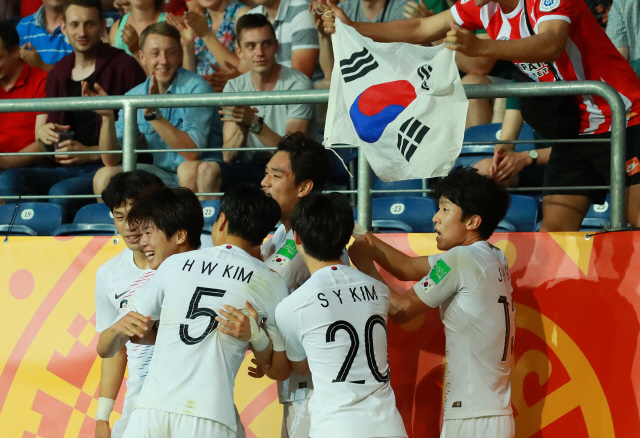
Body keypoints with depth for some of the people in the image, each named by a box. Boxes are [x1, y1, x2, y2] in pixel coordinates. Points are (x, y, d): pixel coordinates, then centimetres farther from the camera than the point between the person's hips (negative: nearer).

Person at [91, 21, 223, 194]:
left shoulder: (195, 88, -14)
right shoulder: (134, 96, 2)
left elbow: (192, 152, -26)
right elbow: (111, 161, -2)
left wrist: (153, 113, -32)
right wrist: (107, 117, -18)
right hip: (163, 175, 5)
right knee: (104, 177, -15)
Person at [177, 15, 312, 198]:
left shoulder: (297, 84, -8)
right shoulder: (234, 88, 6)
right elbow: (228, 157, -1)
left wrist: (254, 123, -29)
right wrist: (242, 129, -23)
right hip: (249, 168, 4)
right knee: (188, 169, -23)